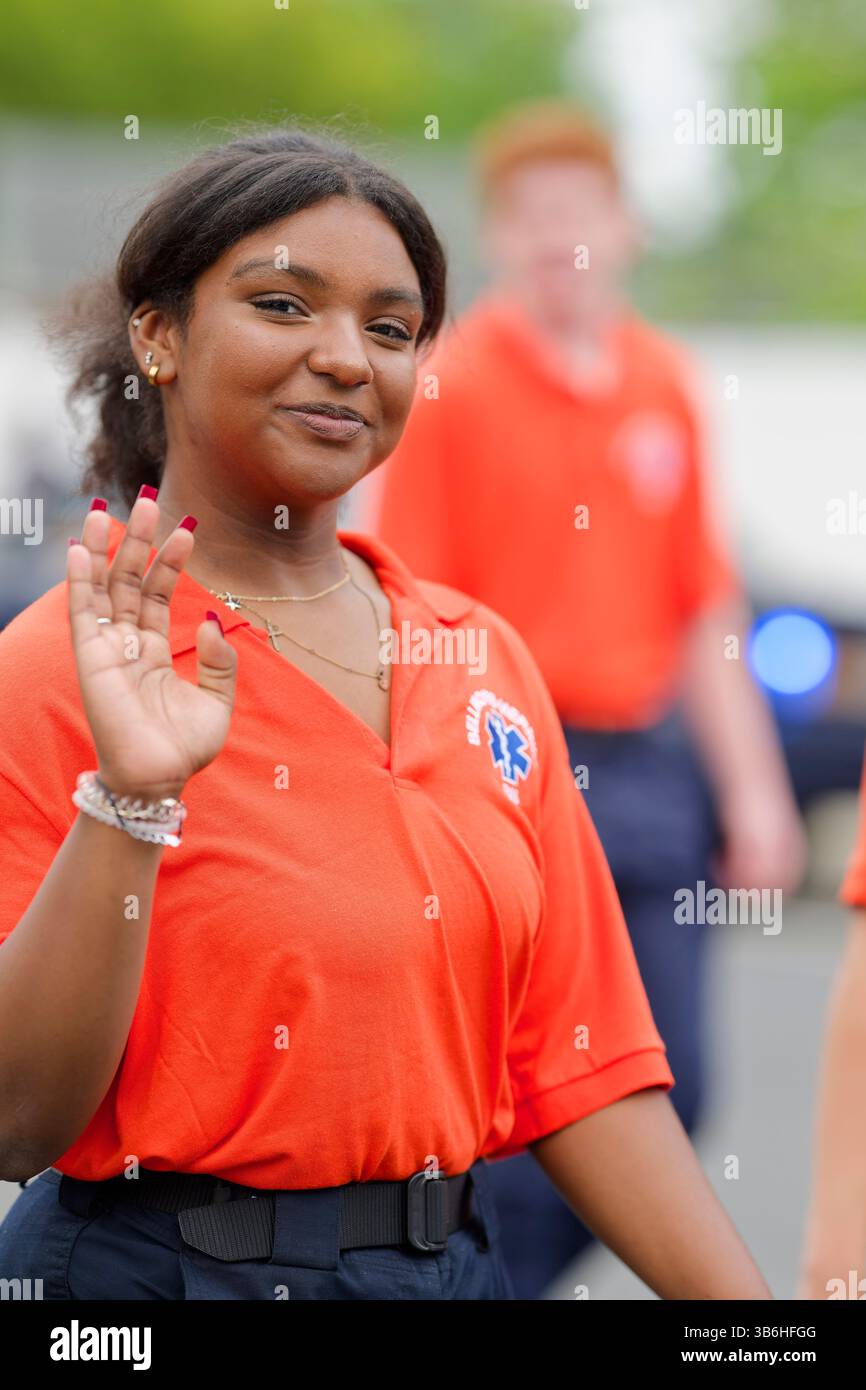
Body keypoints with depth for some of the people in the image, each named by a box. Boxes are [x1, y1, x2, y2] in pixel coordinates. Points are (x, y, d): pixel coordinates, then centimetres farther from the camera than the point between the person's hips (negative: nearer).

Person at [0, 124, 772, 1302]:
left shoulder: (484, 660, 5)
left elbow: (580, 1070, 6)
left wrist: (750, 1306, -4)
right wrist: (128, 805, -25)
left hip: (456, 1258, 5)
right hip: (161, 1262, -5)